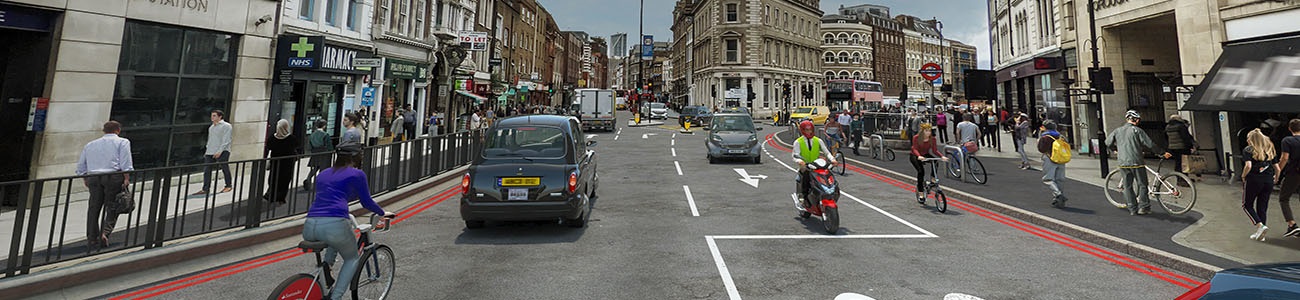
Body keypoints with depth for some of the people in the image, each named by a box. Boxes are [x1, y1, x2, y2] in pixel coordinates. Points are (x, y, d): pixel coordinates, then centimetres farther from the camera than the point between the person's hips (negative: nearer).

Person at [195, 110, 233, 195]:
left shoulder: (226, 126, -3)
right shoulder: (211, 127, 22)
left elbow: (226, 141, -11)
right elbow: (210, 140, 27)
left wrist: (220, 151, -19)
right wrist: (207, 151, 17)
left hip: (222, 151, -7)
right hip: (210, 152, 7)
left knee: (224, 168, -2)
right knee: (207, 170, 1)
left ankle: (228, 186, 10)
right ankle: (205, 189, 1)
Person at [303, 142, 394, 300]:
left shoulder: (323, 174, 25)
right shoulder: (357, 174, 8)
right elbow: (367, 202, 16)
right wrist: (383, 213, 36)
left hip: (309, 228, 6)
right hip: (334, 225, -6)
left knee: (335, 243, 39)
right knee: (352, 258, 21)